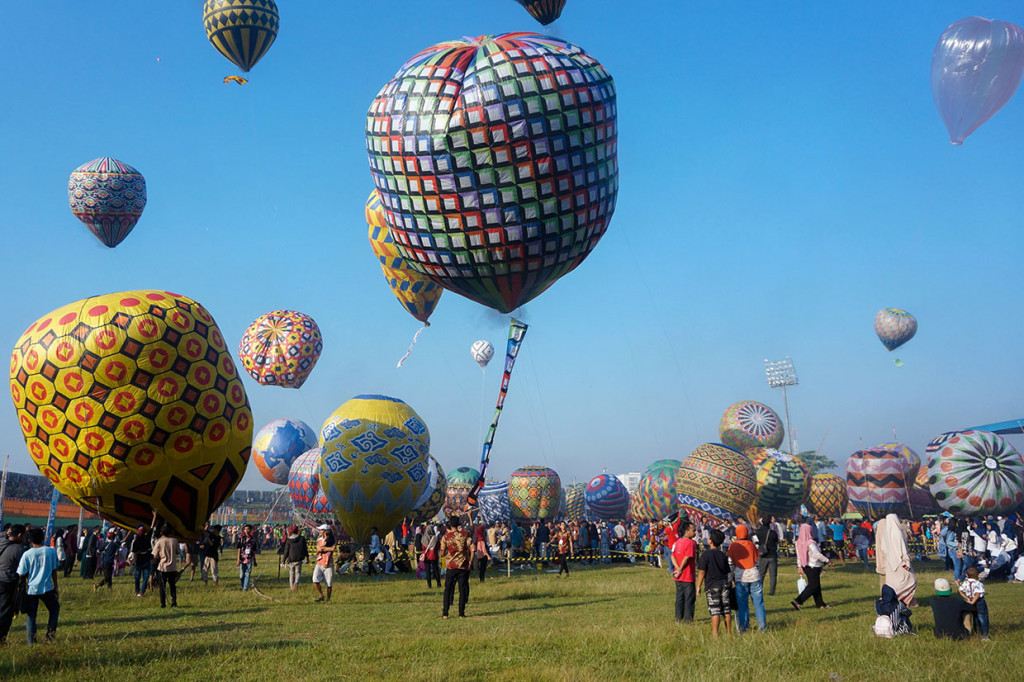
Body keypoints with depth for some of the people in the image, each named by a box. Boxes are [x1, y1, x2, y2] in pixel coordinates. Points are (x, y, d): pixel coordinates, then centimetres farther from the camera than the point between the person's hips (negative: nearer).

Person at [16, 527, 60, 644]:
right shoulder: (51, 551, -4)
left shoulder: (27, 554, -7)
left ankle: (31, 639, 8)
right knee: (55, 609, 20)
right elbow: (54, 571, 3)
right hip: (47, 588, 0)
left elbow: (21, 574, -3)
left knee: (31, 615, 9)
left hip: (31, 589, 0)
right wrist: (56, 587, 12)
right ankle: (50, 633, 15)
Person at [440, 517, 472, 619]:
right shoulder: (465, 534, -1)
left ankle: (445, 613, 5)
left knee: (448, 589, 7)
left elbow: (442, 553, 3)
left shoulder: (445, 537, -3)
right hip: (463, 566, 0)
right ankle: (461, 613, 5)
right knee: (462, 589, 6)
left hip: (451, 566, 0)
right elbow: (472, 549, 1)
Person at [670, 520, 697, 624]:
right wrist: (680, 571, -11)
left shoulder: (677, 542, 8)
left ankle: (678, 618, 20)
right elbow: (686, 558, -20)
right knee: (689, 598, 3)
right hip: (688, 576, -7)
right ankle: (688, 620, 5)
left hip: (678, 577, 7)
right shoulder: (691, 543, -15)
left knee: (679, 597, 15)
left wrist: (678, 569, -8)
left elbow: (673, 557, 1)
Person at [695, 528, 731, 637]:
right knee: (726, 610, 9)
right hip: (724, 583, 5)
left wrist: (698, 586, -2)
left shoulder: (706, 554, -10)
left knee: (715, 611, -4)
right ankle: (728, 632, 15)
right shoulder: (723, 555, 8)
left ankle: (715, 634, -3)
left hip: (712, 585, -5)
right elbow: (727, 572, 13)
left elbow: (702, 572, -11)